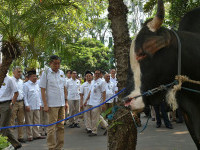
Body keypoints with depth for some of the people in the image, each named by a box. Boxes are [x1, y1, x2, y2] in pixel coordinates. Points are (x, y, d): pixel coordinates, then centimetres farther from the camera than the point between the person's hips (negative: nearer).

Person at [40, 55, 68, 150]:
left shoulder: (61, 73, 11)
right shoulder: (46, 73, -4)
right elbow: (42, 90, -6)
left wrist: (66, 101, 11)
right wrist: (45, 105, -12)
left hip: (62, 104, 5)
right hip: (52, 105, -5)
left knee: (61, 126, 9)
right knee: (52, 127, -2)